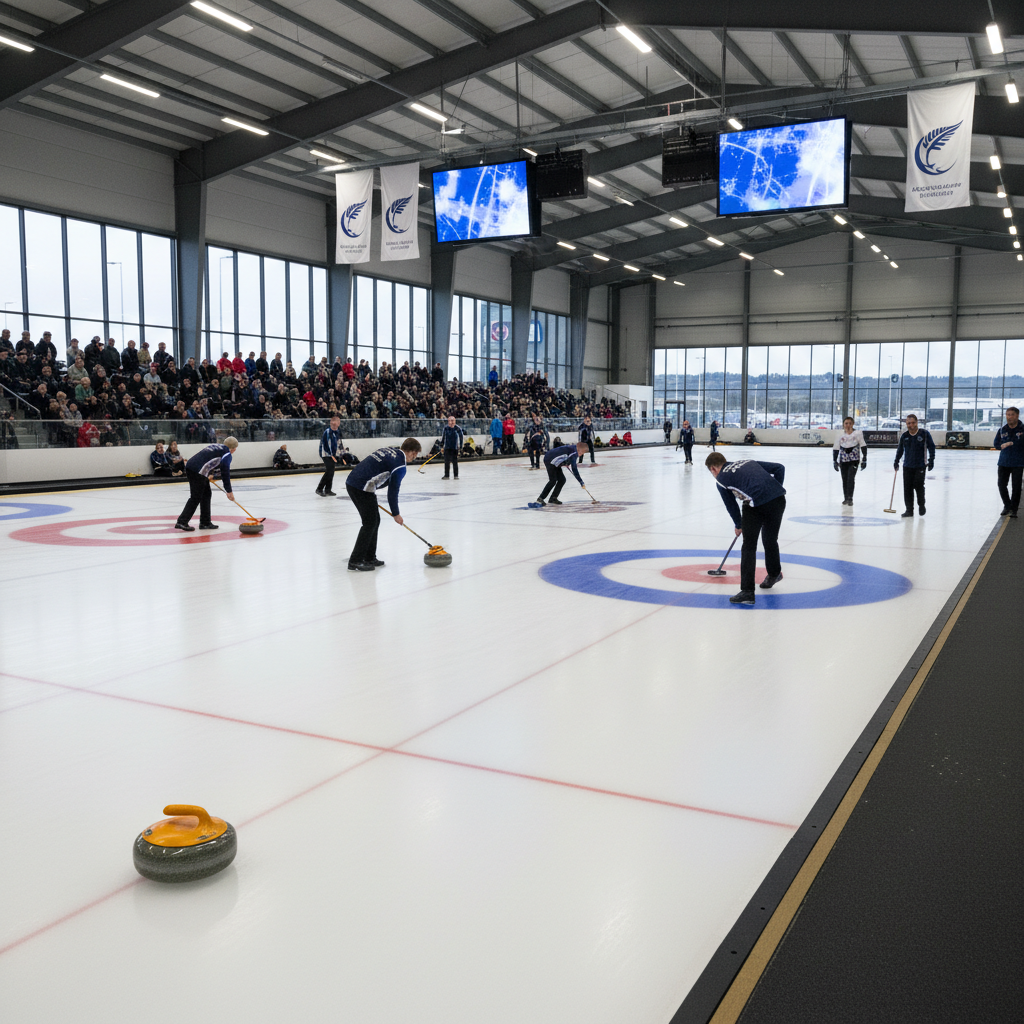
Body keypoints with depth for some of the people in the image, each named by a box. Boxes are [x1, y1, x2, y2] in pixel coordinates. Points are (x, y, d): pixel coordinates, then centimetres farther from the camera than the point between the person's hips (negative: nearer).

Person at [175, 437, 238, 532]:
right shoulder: (227, 454, 1)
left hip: (190, 467, 9)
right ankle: (181, 522, -13)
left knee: (206, 494, 17)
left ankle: (205, 523, 20)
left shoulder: (215, 446, 26)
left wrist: (210, 474, 42)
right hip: (198, 471, -9)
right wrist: (229, 491, 2)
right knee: (196, 497, -7)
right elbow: (225, 473, -2)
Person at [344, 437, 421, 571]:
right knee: (370, 523, -3)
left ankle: (369, 558, 22)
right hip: (362, 488, -9)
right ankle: (355, 561, -2)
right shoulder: (400, 465, -10)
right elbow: (393, 491, -9)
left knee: (375, 520, 16)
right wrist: (396, 514, 3)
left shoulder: (387, 450, 16)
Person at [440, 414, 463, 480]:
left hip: (455, 448, -2)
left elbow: (461, 438, 2)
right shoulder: (445, 428, -2)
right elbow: (442, 437, 8)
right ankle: (446, 475, 15)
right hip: (447, 448, 2)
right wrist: (442, 446, 9)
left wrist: (460, 446, 0)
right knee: (447, 462, 6)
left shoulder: (458, 429, -7)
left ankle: (456, 475, 12)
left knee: (455, 462, 2)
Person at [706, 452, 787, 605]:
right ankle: (774, 574, 48)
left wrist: (738, 525, 37)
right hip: (778, 499, 6)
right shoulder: (749, 462, 28)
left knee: (749, 546, 3)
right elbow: (779, 468, 21)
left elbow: (730, 505, 22)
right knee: (770, 540, 26)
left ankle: (747, 592, -2)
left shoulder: (721, 478, 13)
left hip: (756, 504, -6)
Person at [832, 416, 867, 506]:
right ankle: (846, 498, 23)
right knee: (845, 480, 8)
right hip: (843, 461, 3)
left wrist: (864, 459, -3)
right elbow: (835, 449, 7)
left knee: (851, 478, -14)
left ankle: (850, 498, -8)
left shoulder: (858, 434, -3)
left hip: (854, 460, -3)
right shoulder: (840, 435, 2)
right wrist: (835, 461, 5)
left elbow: (863, 446, 0)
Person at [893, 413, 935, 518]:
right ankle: (909, 510, 9)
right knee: (907, 488, 2)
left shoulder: (924, 434, -4)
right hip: (907, 467, 3)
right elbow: (900, 449, 17)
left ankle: (921, 504, 21)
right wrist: (896, 461, 16)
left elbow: (931, 447, 0)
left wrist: (931, 460, -6)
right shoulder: (904, 435, 6)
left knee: (919, 486, -5)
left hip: (920, 466, -3)